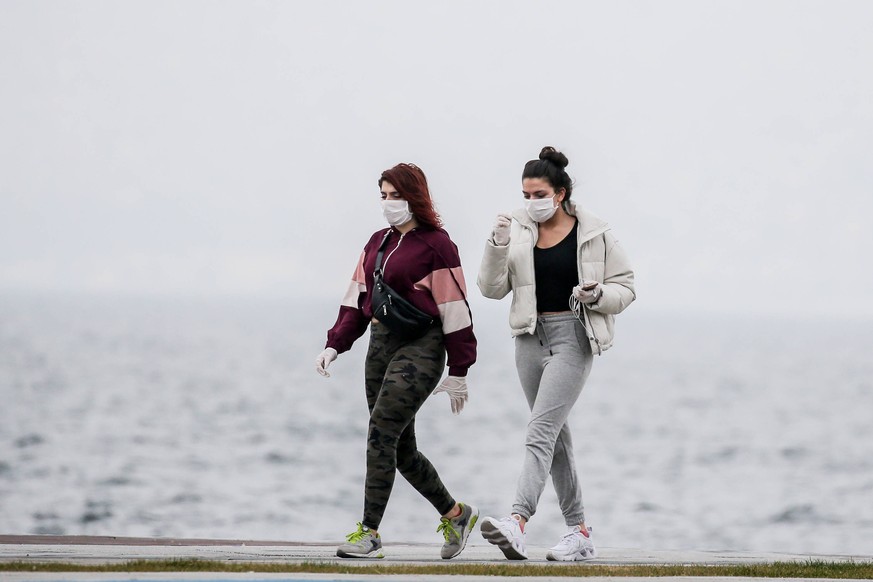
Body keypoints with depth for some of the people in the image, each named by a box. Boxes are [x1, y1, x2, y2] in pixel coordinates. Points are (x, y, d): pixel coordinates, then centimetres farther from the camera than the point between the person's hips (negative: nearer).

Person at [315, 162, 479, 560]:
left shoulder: (436, 245, -8)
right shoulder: (377, 243, 15)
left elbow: (454, 309, -9)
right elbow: (358, 298, 15)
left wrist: (458, 373, -9)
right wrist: (334, 345, 3)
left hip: (420, 348, -8)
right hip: (381, 345, 8)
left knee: (381, 435, -17)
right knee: (400, 448, 10)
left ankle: (369, 533, -15)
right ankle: (455, 514, 28)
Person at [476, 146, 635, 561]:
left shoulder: (594, 234, -2)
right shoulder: (518, 232, 5)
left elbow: (625, 288, 4)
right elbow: (492, 288, 1)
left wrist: (597, 295, -16)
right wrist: (498, 247, -14)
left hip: (573, 336, -5)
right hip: (531, 338, 5)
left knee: (541, 430, -18)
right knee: (556, 436, 10)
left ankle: (518, 522, -30)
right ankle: (580, 533, 18)